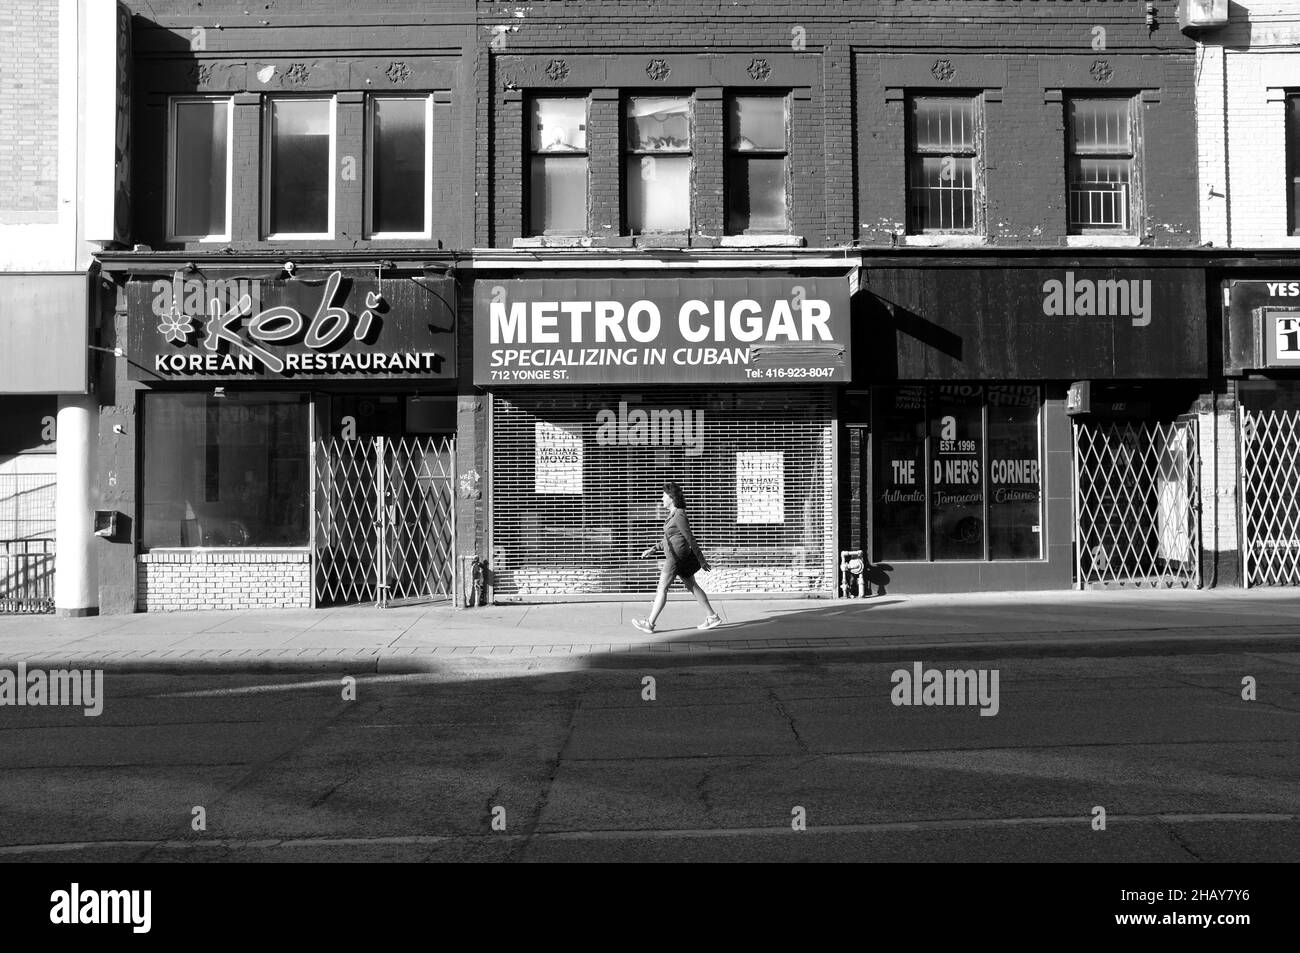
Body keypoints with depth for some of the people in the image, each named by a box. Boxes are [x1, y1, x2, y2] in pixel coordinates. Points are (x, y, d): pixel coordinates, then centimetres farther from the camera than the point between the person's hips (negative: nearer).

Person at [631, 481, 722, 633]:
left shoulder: (679, 516, -18)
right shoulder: (673, 514, 12)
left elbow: (690, 539, -16)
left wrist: (702, 560, -12)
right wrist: (653, 549, 14)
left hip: (676, 557, -10)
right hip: (675, 557, 10)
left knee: (662, 588, -3)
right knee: (692, 586, 13)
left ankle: (649, 623, 2)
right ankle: (713, 617, 17)